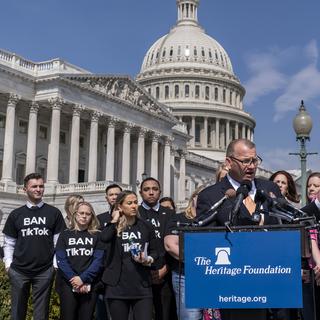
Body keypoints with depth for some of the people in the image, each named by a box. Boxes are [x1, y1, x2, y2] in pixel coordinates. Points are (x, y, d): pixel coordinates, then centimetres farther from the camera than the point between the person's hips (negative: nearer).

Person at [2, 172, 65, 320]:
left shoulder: (54, 213, 4)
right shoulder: (16, 214, 7)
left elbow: (58, 241, 4)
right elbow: (9, 243, 10)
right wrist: (8, 264, 0)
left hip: (45, 271, -1)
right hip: (19, 271, 1)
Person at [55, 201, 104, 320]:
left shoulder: (97, 236, 7)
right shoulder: (65, 235, 7)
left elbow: (98, 260, -3)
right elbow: (61, 260, -2)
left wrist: (83, 278, -15)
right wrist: (73, 279, -15)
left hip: (89, 285, 0)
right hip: (68, 284, 0)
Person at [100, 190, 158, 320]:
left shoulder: (146, 226, 7)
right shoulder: (114, 227, 3)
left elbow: (154, 251, 14)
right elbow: (104, 238, -20)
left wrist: (148, 260, -7)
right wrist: (115, 220, -9)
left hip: (142, 286, 1)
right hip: (118, 286, 0)